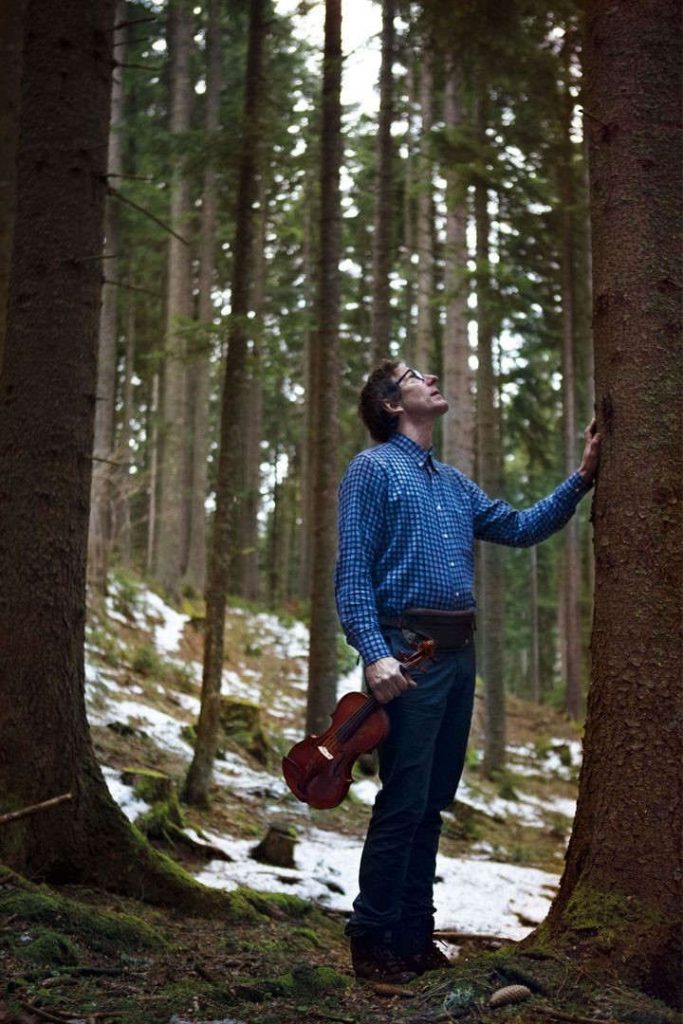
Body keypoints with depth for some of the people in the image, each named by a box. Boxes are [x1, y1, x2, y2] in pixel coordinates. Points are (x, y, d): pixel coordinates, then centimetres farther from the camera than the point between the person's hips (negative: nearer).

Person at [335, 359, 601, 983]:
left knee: (434, 802, 11)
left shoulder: (453, 482, 21)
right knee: (404, 802, -7)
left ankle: (415, 935, 21)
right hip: (408, 652, -7)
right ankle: (372, 941, 4)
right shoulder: (373, 469, -2)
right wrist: (375, 653, -22)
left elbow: (520, 528, 24)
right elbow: (353, 570, -11)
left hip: (459, 653, 8)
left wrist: (581, 479, 15)